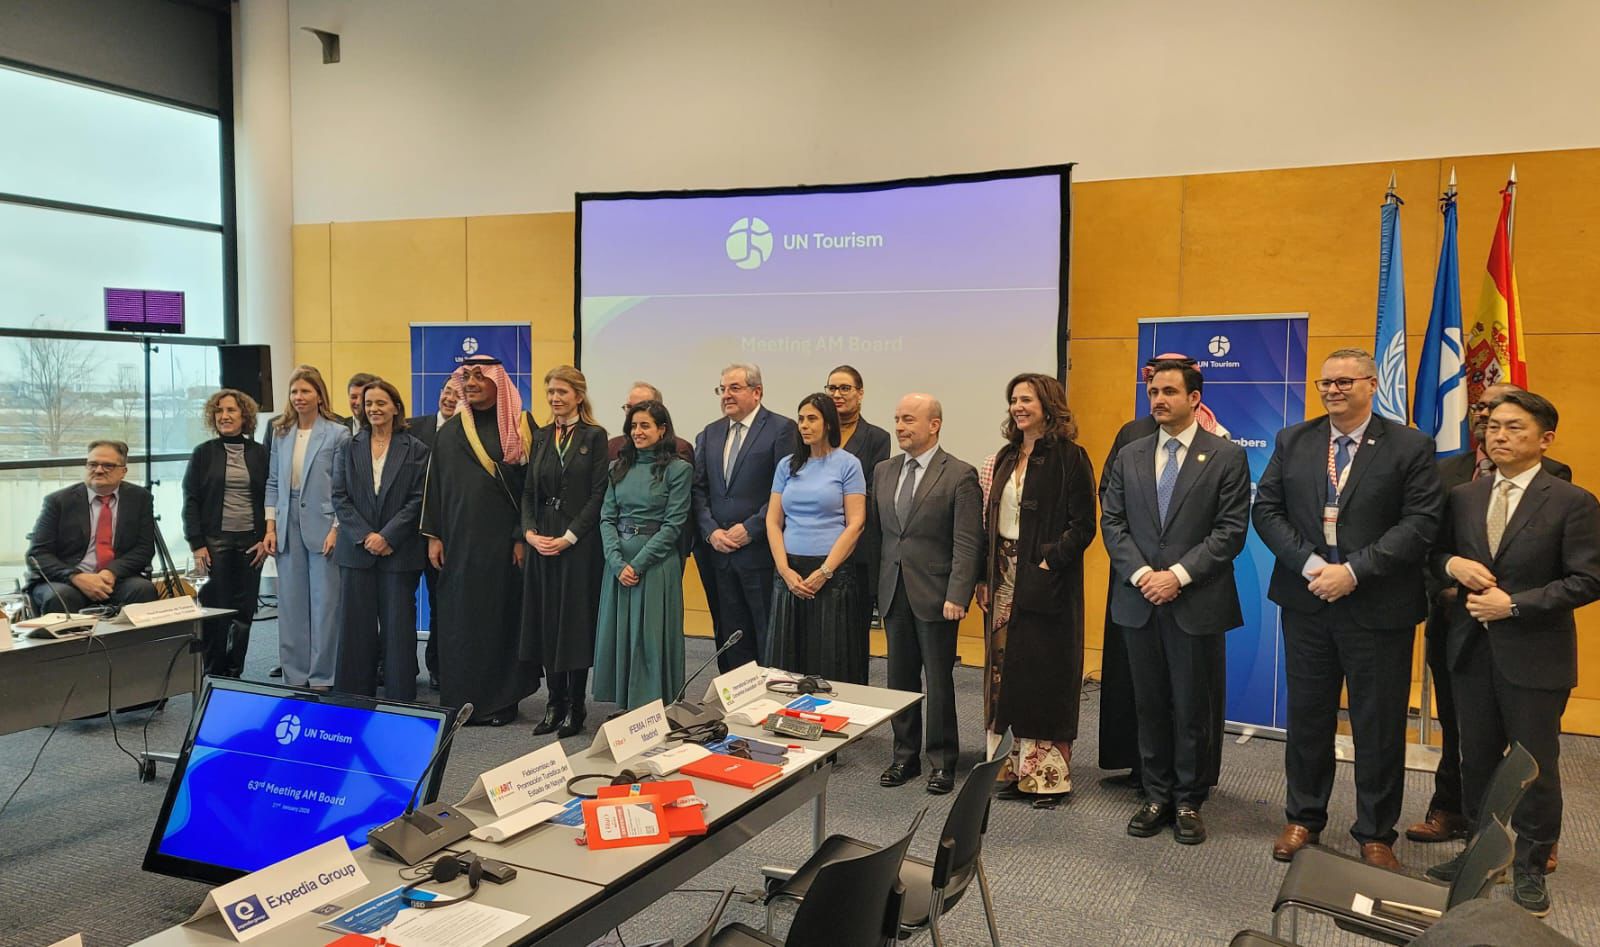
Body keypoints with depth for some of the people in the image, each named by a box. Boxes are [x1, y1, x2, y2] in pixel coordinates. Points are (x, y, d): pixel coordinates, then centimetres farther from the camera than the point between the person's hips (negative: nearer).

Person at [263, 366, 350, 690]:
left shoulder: (337, 433, -4)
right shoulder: (281, 433, 11)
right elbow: (273, 482, 13)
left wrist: (336, 529, -11)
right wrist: (270, 526, 6)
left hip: (322, 527, -5)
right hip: (288, 529, 5)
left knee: (325, 603, 1)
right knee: (290, 604, 8)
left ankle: (322, 677, 10)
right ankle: (294, 675, 18)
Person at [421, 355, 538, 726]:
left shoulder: (521, 428, -1)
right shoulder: (449, 432, 9)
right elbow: (434, 485, 11)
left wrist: (523, 536, -9)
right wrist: (433, 536, 4)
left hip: (503, 539, -3)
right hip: (459, 539, 3)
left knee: (502, 614, 2)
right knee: (458, 618, 4)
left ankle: (502, 699, 12)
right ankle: (461, 700, 14)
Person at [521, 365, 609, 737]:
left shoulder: (594, 436, -3)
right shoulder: (542, 437, 12)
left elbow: (598, 494, -9)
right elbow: (529, 491, 11)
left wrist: (568, 537, -15)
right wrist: (529, 532, -4)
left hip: (580, 543, -5)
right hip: (542, 542, 5)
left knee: (576, 620, 0)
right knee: (546, 622, 7)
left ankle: (575, 707, 10)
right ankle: (555, 703, 18)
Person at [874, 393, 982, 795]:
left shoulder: (960, 475, -8)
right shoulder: (883, 471, 10)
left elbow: (967, 543, -11)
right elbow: (877, 531, 12)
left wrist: (957, 595, -18)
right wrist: (877, 586, 7)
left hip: (935, 595, -5)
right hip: (893, 592, 5)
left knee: (938, 680, 5)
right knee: (900, 678, 12)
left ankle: (942, 761, 19)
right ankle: (905, 755, 26)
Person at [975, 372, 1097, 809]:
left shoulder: (1069, 458, -7)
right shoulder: (1005, 459, 12)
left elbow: (1082, 526, -11)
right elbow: (989, 523, 13)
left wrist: (1050, 562, -19)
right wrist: (985, 578, 7)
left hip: (1046, 582, -6)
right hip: (1004, 578, 6)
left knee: (1045, 675, 0)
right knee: (1008, 672, 9)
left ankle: (1049, 774, 12)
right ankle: (1017, 767, 20)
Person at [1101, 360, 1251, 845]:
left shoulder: (1227, 457, -2)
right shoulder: (1129, 457, 9)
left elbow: (1231, 530, -8)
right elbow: (1112, 523, 6)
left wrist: (1178, 574, -15)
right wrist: (1140, 573, -9)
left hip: (1197, 604, -3)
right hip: (1139, 602, 4)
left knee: (1194, 709, 6)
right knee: (1150, 705, 12)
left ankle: (1189, 801, 20)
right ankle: (1156, 796, 24)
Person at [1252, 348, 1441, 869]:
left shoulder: (1411, 447, -4)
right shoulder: (1292, 441, 5)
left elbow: (1420, 523, -11)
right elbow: (1266, 509, 1)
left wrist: (1353, 570, -18)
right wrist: (1309, 564, -12)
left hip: (1378, 607, -2)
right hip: (1307, 602, 3)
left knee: (1379, 725, 8)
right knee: (1307, 715, 14)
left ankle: (1375, 834, 24)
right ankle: (1303, 817, 30)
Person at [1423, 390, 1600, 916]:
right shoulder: (1463, 497, 6)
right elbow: (1436, 555, 13)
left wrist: (1514, 604, -18)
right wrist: (1452, 564, -10)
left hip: (1534, 654, -4)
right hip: (1471, 649, 4)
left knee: (1535, 765, 7)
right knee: (1477, 757, 14)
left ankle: (1530, 868, 24)